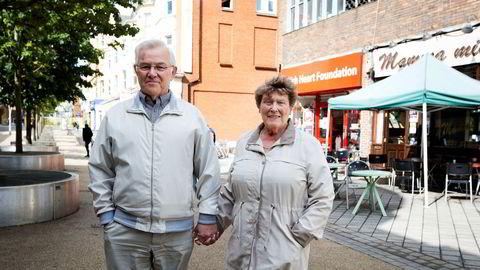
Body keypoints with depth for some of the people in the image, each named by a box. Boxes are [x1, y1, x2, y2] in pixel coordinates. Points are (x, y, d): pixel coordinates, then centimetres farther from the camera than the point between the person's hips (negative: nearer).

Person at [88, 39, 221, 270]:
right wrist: (106, 216, 4)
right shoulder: (115, 117, 5)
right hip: (125, 230, 1)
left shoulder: (192, 116, 3)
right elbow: (100, 171, 8)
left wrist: (207, 217, 1)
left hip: (177, 232, 0)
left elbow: (208, 171, 3)